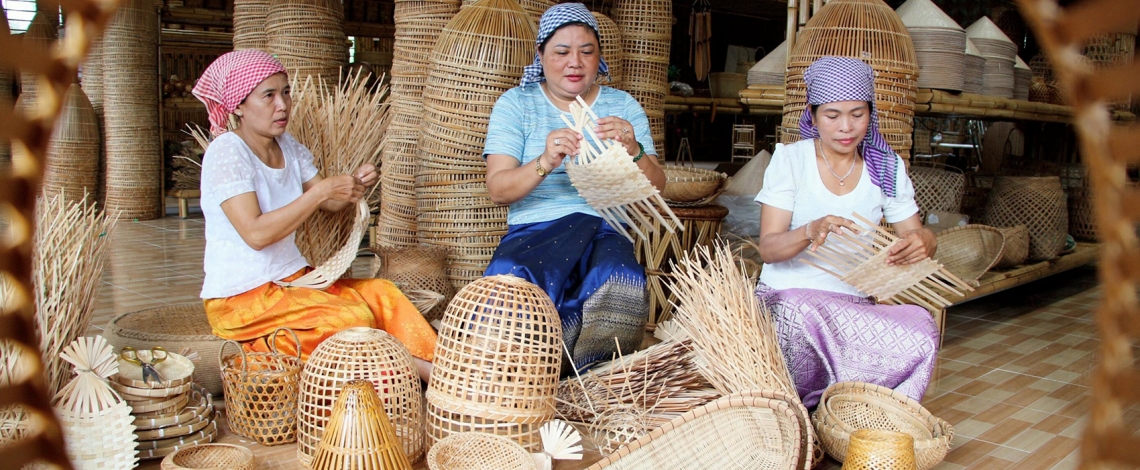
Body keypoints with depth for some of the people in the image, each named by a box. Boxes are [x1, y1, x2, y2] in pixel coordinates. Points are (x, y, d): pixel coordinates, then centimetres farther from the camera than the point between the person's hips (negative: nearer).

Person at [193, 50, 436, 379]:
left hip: (292, 277, 7)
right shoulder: (226, 152, -17)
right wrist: (321, 191, -26)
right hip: (242, 299, -7)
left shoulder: (288, 146, 7)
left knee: (381, 294, -12)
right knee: (354, 318, -24)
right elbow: (256, 233, -26)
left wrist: (355, 185, -11)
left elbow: (329, 204, 10)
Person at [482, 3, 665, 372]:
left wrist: (633, 151, -18)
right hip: (532, 230, -1)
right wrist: (545, 163, -24)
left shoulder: (623, 106, 14)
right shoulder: (515, 103, 9)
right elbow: (497, 189, -4)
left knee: (620, 283, -34)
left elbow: (656, 188, 4)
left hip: (606, 231, 1)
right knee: (510, 276, -36)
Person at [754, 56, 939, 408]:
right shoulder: (790, 160, -3)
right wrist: (810, 231, -33)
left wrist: (924, 242, -20)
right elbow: (768, 248, -10)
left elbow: (913, 234, 6)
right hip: (786, 296, -3)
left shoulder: (887, 168, 7)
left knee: (921, 332, -28)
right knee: (805, 315, -40)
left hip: (855, 305, 4)